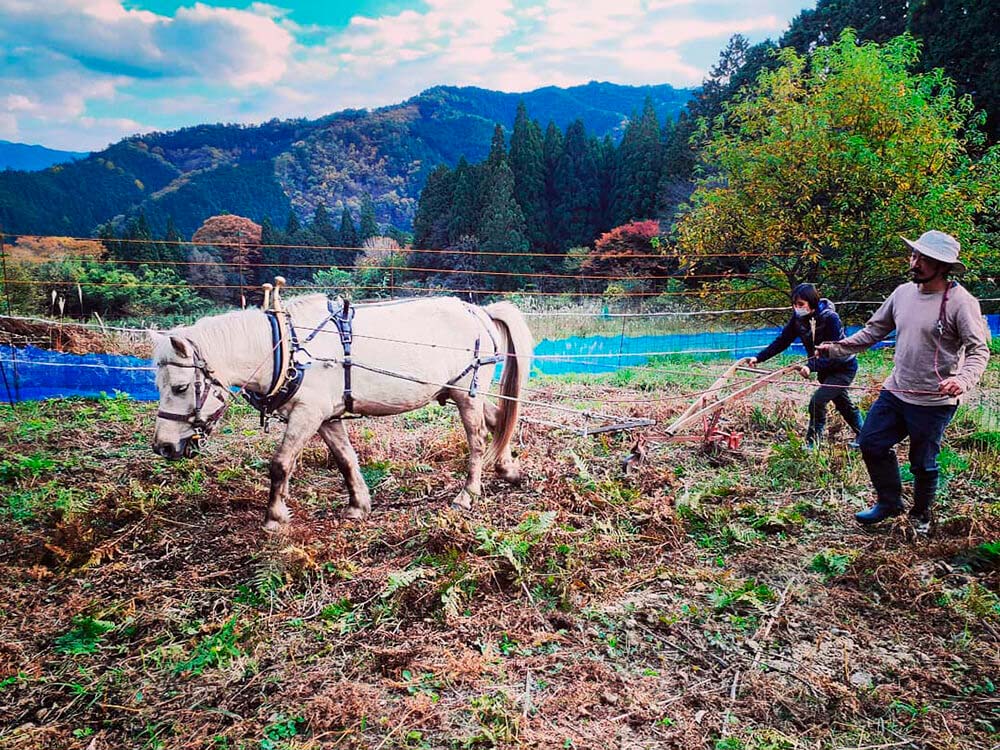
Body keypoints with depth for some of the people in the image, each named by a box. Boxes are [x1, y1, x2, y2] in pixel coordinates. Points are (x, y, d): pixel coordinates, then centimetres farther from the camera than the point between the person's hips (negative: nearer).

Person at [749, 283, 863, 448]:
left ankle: (812, 444, -5)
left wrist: (812, 367, -43)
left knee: (817, 401, -18)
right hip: (824, 368, 7)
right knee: (844, 404, 22)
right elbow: (782, 341, -9)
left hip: (843, 367, -7)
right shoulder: (798, 318, -11)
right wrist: (759, 358, -18)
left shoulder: (830, 318, -29)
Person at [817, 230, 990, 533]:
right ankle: (889, 502, 31)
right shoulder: (903, 293, 4)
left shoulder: (961, 302, -15)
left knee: (923, 464, 8)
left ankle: (921, 515, 35)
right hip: (895, 392, 6)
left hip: (934, 402, -6)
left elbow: (979, 350, -16)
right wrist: (836, 348, 4)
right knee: (871, 443, 10)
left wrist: (962, 379, -35)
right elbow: (874, 330, 13)